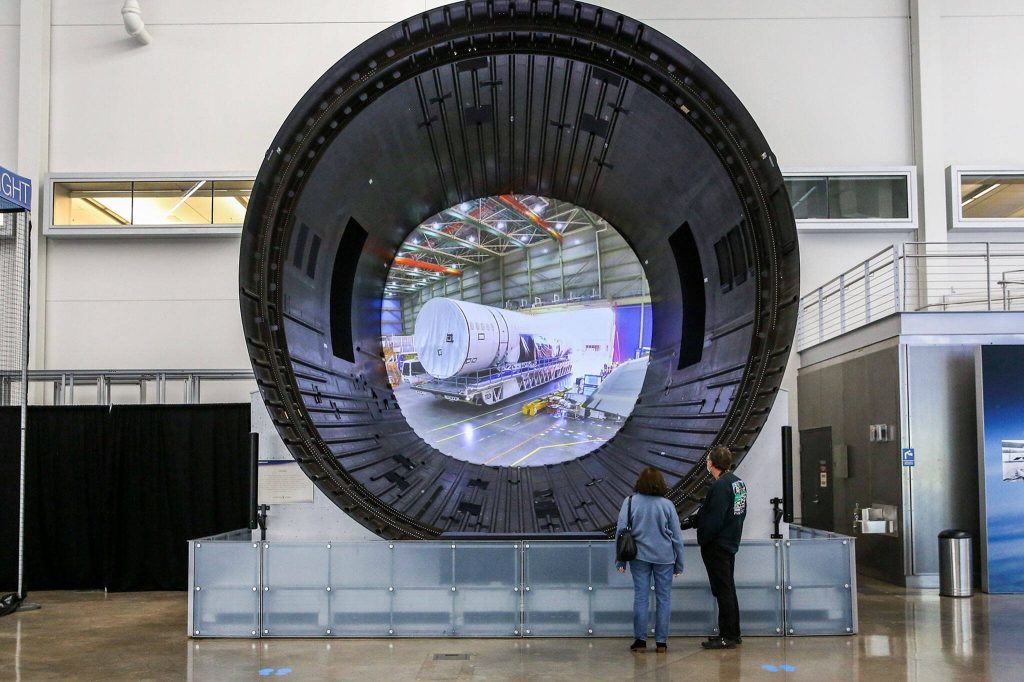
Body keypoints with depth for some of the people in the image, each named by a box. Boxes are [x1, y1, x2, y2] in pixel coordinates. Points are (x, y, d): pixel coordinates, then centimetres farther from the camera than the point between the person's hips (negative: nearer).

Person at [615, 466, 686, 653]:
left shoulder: (630, 502, -3)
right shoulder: (667, 505, -2)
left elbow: (621, 531, -4)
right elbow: (677, 536, 3)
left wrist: (621, 560, 3)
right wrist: (679, 564, 12)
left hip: (640, 556, 0)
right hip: (664, 558, 0)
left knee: (640, 597, 6)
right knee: (663, 598, 7)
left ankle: (640, 640, 8)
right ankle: (661, 641, 8)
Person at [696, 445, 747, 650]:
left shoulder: (720, 485, -21)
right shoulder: (738, 482, 9)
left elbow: (715, 519, -24)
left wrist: (703, 540, -12)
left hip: (717, 546, -10)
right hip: (731, 542, 10)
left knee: (723, 590, -4)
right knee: (729, 588, 16)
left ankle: (727, 637, 1)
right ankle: (734, 633, 24)